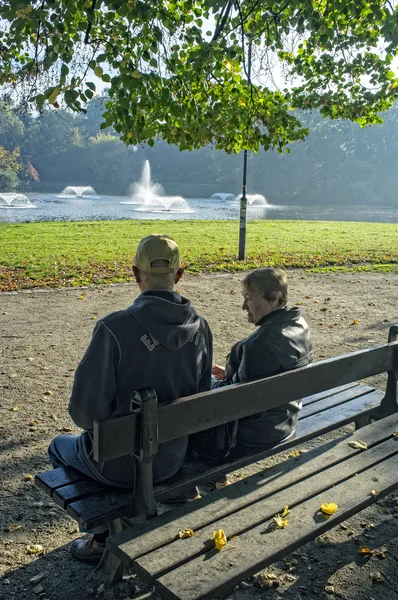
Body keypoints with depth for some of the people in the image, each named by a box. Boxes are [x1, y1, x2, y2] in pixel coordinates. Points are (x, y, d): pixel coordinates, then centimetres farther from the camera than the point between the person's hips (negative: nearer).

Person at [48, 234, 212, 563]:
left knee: (60, 447, 28)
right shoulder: (200, 328, -11)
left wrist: (97, 424, 1)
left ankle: (107, 537, 33)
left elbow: (86, 409, -23)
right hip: (173, 458, 5)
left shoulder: (115, 328, -28)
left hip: (121, 462, -5)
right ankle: (111, 532, 38)